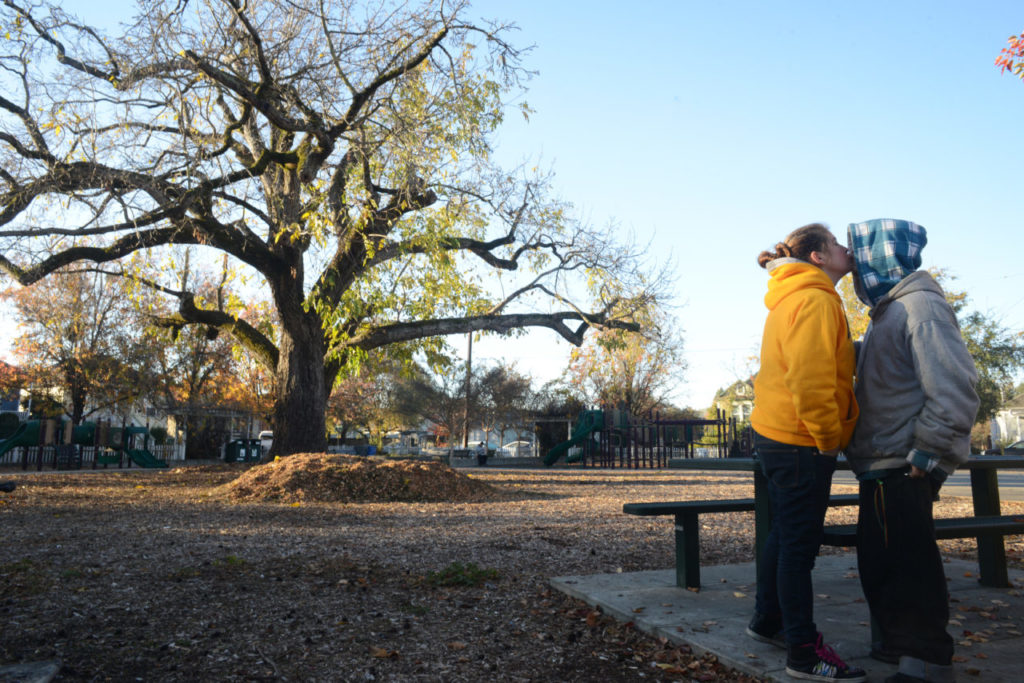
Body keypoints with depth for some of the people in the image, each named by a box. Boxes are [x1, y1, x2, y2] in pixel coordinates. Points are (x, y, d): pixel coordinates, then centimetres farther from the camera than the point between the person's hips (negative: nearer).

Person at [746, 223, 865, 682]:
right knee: (800, 545, -2)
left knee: (784, 533, 19)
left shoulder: (789, 301, 18)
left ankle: (768, 621, 33)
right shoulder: (816, 301, -15)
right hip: (800, 442, -10)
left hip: (777, 436, 10)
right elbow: (810, 378, -25)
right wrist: (828, 437, -15)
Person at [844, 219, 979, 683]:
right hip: (882, 469, 10)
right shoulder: (889, 311, 17)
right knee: (879, 562, 18)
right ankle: (901, 644, 32)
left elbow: (954, 389, -22)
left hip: (902, 473, -10)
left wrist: (926, 457, -20)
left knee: (906, 564, -1)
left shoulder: (920, 306, -14)